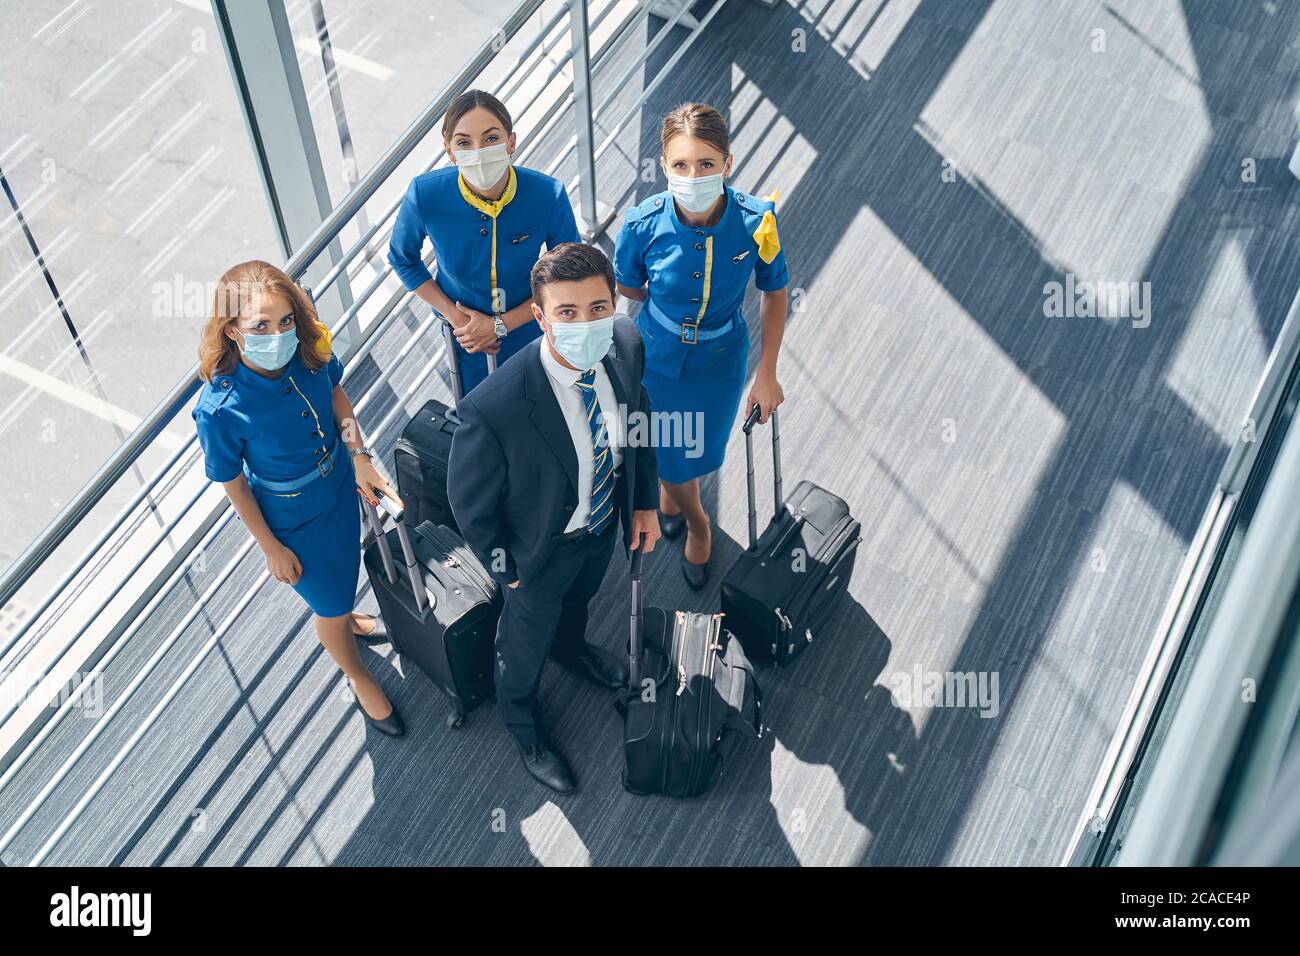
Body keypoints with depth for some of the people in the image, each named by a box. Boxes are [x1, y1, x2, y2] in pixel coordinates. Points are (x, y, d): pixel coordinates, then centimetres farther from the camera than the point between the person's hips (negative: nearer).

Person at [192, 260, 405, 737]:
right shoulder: (220, 408, -37)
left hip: (339, 487, 4)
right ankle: (359, 678, 52)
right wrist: (271, 548, -9)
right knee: (331, 608, 20)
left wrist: (360, 457, -12)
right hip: (295, 522, -4)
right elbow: (233, 484, -20)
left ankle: (347, 619, 69)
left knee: (343, 574, 34)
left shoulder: (310, 350, -25)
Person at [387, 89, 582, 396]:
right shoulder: (425, 195, -27)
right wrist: (453, 315, -14)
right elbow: (403, 259, -5)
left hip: (530, 332, -1)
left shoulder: (549, 195, -29)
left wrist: (501, 325, -18)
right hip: (465, 338, 1)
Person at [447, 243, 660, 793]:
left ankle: (571, 648, 74)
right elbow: (469, 501, -24)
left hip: (606, 523, 5)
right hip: (543, 547, -4)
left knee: (579, 598, 37)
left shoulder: (625, 344, -26)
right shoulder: (494, 409, -44)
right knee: (529, 633, 27)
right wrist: (507, 571, -11)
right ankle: (522, 722, 60)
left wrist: (644, 502, 4)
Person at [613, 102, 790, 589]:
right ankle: (697, 523, 54)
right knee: (667, 456, 18)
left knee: (701, 451, 23)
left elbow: (774, 294, -10)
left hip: (722, 361, 1)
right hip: (658, 358, -1)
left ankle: (670, 488, 62)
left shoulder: (757, 221, -28)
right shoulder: (643, 224, -28)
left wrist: (767, 375, -7)